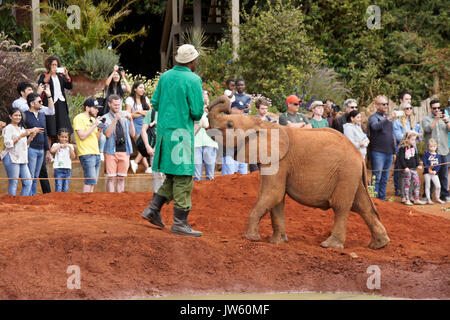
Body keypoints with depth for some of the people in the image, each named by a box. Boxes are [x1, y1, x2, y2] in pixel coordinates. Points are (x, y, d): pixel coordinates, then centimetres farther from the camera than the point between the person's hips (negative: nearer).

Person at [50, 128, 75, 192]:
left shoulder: (70, 146, 14)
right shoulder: (56, 145, 3)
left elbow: (73, 157, 4)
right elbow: (52, 150, -18)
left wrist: (70, 148, -6)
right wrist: (60, 145, -11)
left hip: (68, 169, 4)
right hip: (58, 169, -4)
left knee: (65, 189, 5)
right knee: (58, 188, -10)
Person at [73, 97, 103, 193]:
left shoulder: (93, 119, 19)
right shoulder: (79, 118, -6)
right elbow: (82, 136, -16)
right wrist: (94, 125, -14)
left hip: (96, 153, 8)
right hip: (86, 154, -8)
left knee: (92, 182, 5)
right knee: (90, 181, -15)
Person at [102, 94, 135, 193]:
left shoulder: (125, 116, 12)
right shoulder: (106, 118, 3)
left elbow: (132, 134, 7)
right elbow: (107, 134, -12)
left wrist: (131, 120, -6)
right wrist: (115, 120, -19)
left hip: (124, 151, 3)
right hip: (111, 151, -3)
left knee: (121, 178, 5)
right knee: (111, 178, -5)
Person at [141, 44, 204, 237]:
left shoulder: (165, 77, 8)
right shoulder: (193, 80, -12)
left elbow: (155, 103, 13)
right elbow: (197, 112, -14)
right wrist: (193, 115, 8)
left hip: (164, 130, 7)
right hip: (182, 133, -7)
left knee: (173, 176, 18)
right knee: (183, 178, -2)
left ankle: (153, 208, 11)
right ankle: (180, 222, 0)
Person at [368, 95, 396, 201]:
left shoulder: (389, 117, 17)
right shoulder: (374, 117, -4)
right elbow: (375, 126, -28)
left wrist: (394, 151, 19)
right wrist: (387, 119, -43)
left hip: (389, 152, 7)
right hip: (378, 152, -7)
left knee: (385, 177, 10)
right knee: (377, 177, -7)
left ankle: (382, 197, 16)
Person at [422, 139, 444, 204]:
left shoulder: (438, 156, 7)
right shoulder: (426, 154, -2)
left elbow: (439, 165, 2)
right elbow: (424, 163, -9)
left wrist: (435, 171, -12)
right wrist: (428, 169, -18)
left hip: (435, 173, 3)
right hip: (427, 172, -3)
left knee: (438, 186, -1)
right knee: (428, 186, 1)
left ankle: (437, 198, 17)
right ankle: (428, 199, 8)